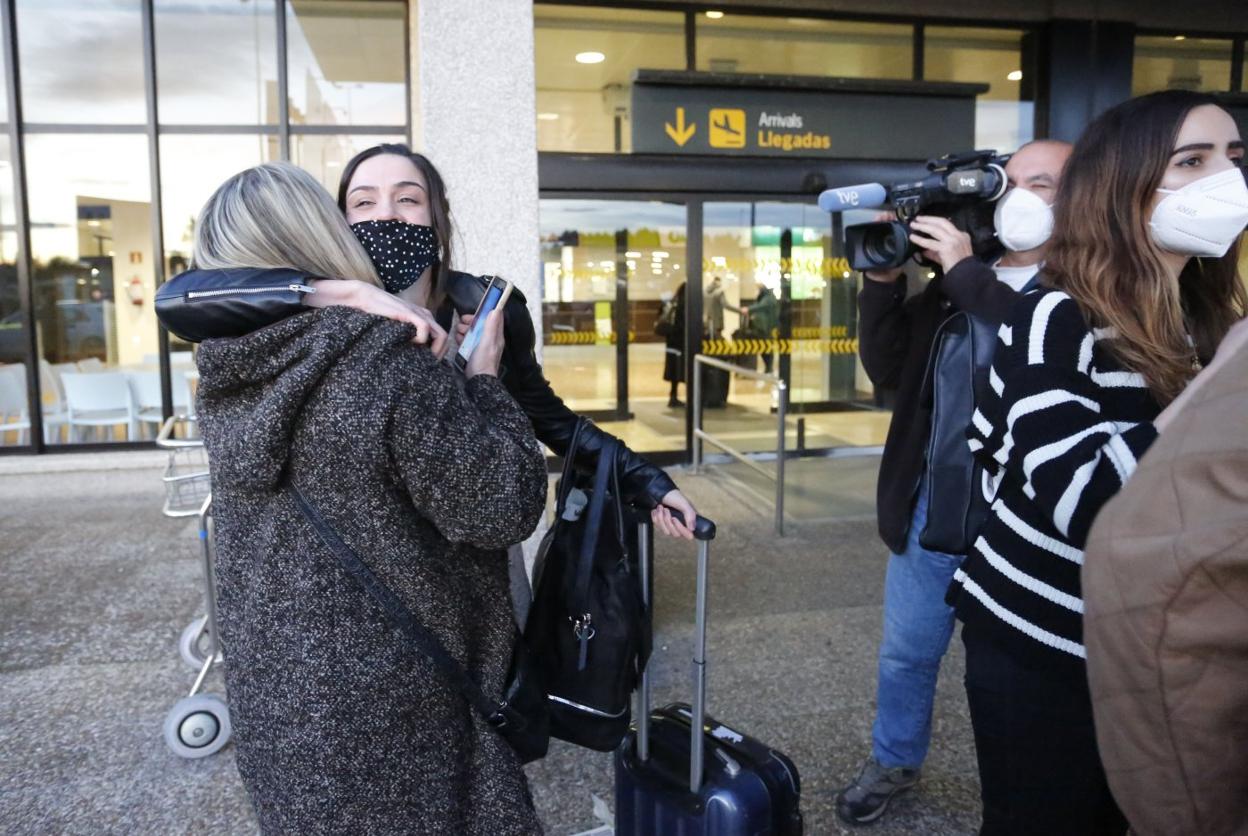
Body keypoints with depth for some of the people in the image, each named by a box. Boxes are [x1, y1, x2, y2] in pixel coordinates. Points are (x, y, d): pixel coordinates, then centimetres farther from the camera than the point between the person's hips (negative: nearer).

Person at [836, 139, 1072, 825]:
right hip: (931, 505, 5)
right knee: (906, 652, 19)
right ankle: (893, 763, 43)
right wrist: (882, 280, -8)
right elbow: (888, 369, 5)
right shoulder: (952, 278, 8)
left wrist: (968, 275, -24)